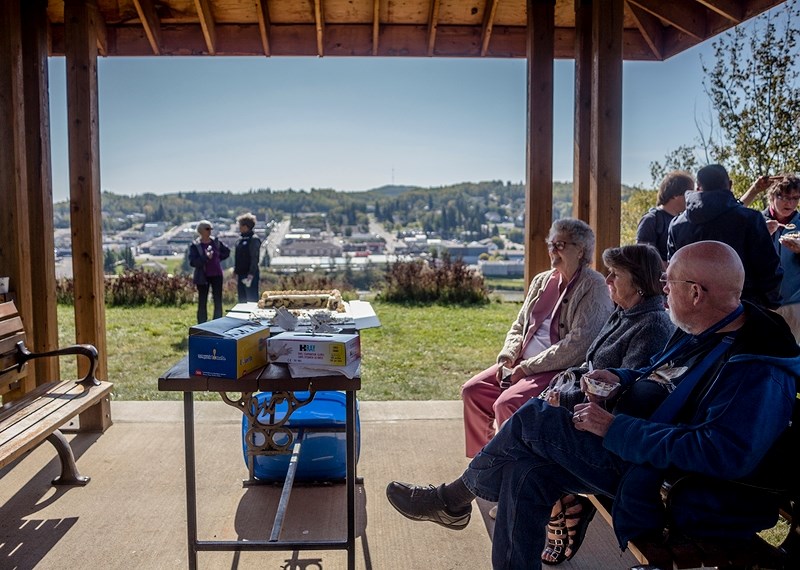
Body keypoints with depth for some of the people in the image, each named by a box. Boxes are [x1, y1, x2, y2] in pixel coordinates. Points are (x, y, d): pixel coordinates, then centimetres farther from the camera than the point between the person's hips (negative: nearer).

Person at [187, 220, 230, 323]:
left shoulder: (216, 242, 3)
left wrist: (218, 258, 8)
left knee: (218, 302, 7)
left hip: (217, 275, 4)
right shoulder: (194, 245, -7)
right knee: (202, 303, 3)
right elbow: (192, 262, -16)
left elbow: (227, 251, 19)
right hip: (203, 277, -3)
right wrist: (205, 258, -26)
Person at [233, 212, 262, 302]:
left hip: (250, 275, -9)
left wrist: (251, 274, -21)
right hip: (241, 275, 9)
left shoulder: (254, 239, -13)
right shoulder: (240, 240, 13)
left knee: (252, 300, -6)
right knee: (242, 300, 14)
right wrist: (236, 272, 17)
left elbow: (255, 258, -17)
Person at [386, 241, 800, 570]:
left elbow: (723, 454, -33)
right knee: (526, 472, -6)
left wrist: (615, 428, -30)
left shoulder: (756, 370, -23)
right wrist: (622, 379, 3)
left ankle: (455, 499, 11)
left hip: (662, 482, -9)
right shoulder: (700, 331, 8)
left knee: (534, 419, -11)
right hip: (637, 445, 9)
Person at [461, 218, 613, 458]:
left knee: (506, 403, -27)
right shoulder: (542, 280, 15)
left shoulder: (593, 287, -9)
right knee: (472, 390, -3)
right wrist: (506, 357, -1)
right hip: (524, 365, 8)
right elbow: (518, 326, 19)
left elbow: (579, 344, -19)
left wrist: (528, 367, -18)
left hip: (562, 370, -8)